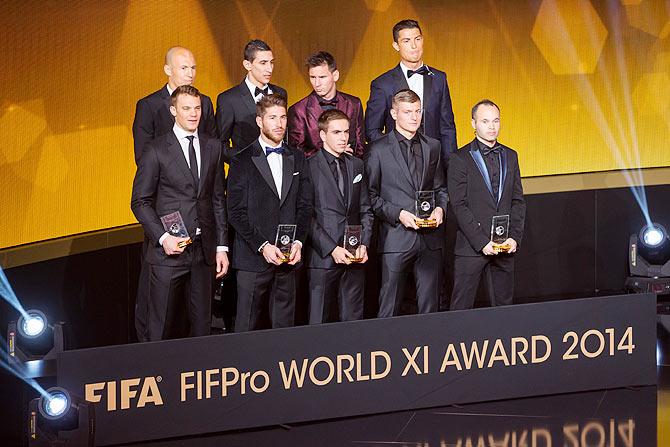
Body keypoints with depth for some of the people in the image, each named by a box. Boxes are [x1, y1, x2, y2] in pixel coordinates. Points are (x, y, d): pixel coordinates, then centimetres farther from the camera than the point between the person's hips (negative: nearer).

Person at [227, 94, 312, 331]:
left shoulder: (296, 159, 13)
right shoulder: (243, 161, -1)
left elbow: (305, 206, 12)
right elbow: (236, 212, -6)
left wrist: (298, 242, -4)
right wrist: (262, 246, -14)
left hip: (288, 258, 4)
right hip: (253, 258, -4)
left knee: (284, 326, 5)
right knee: (247, 327, -2)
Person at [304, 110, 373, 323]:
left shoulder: (357, 166, 15)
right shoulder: (309, 167, -3)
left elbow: (366, 210, 17)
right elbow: (306, 216, -8)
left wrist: (363, 244, 2)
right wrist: (332, 249, -13)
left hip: (354, 257, 5)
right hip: (322, 257, -5)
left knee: (352, 320, 4)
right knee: (319, 322, -3)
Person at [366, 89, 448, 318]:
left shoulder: (432, 147, 14)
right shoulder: (379, 149, 0)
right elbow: (371, 195, -1)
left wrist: (440, 208, -1)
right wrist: (399, 214, -13)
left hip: (430, 239, 4)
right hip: (397, 237, -4)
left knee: (430, 305, 5)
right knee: (389, 307, -3)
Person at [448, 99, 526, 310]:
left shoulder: (510, 156, 13)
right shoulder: (461, 159, -3)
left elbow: (518, 201, 12)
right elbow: (460, 206, -8)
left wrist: (514, 237, -2)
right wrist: (482, 242, -14)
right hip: (471, 246, -4)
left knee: (503, 305, 6)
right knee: (462, 308, -3)